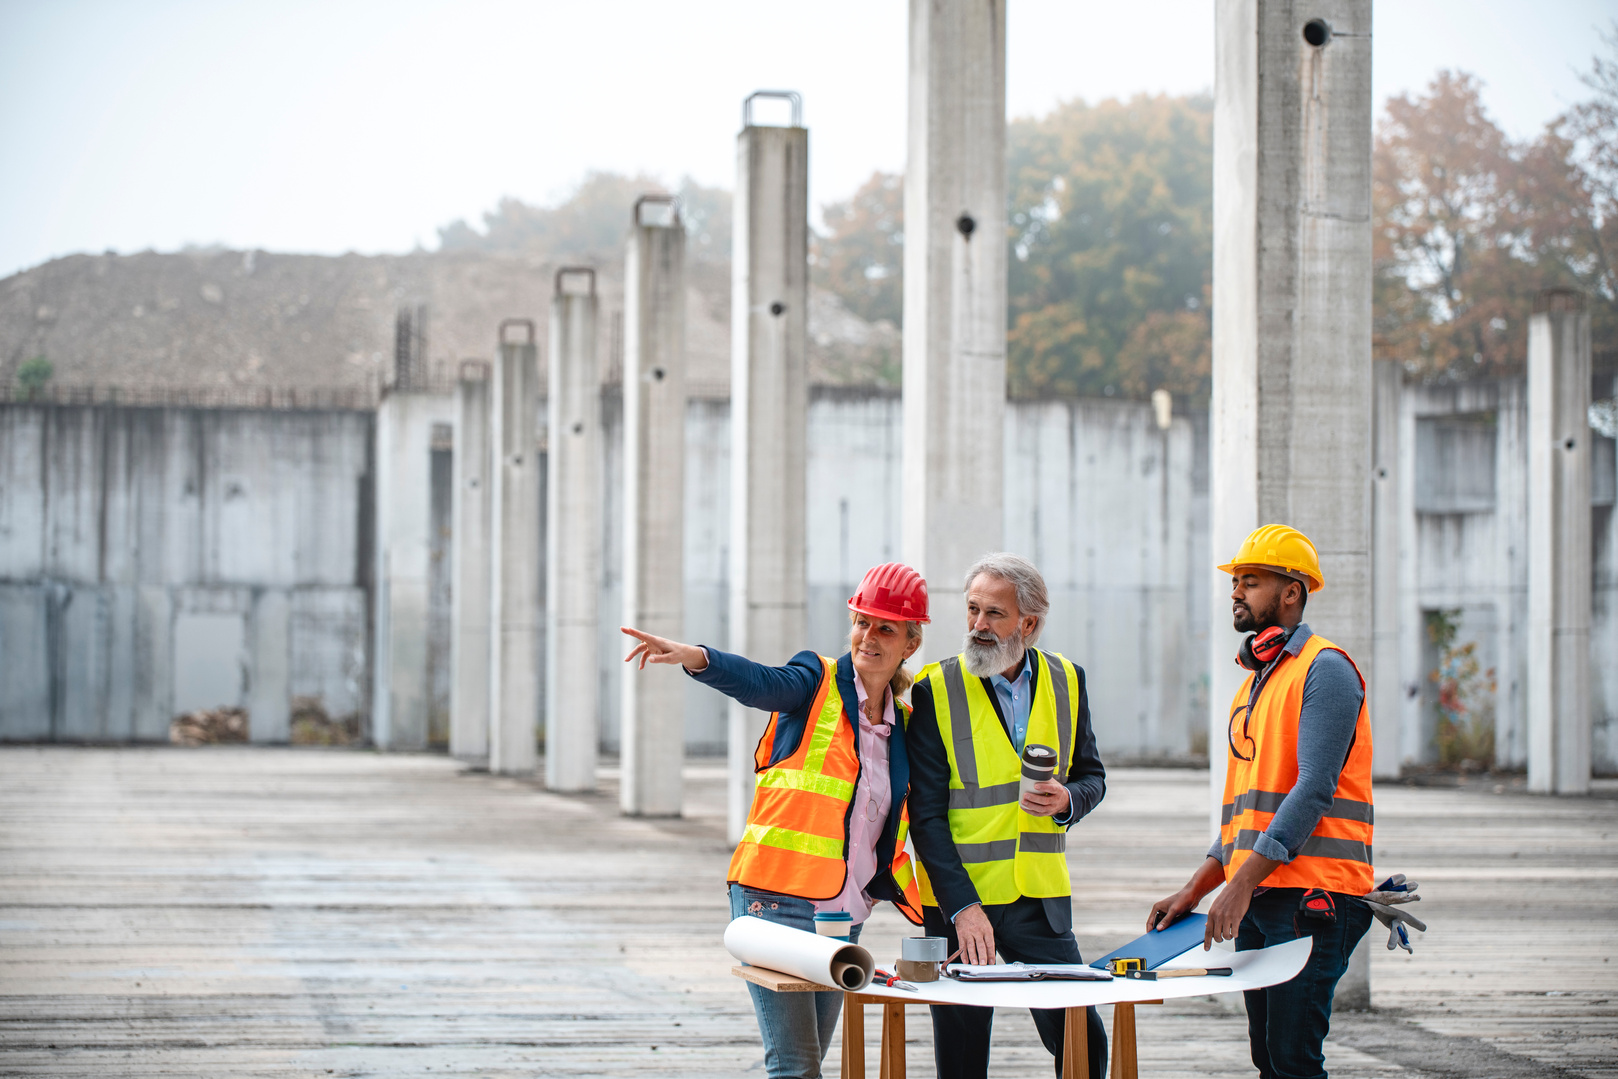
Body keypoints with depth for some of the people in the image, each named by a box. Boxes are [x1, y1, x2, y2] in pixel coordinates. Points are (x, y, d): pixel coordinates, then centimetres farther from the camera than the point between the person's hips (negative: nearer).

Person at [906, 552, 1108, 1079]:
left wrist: (1067, 799, -10)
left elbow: (1092, 775, 15)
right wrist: (963, 906, -17)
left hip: (1040, 897, 3)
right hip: (957, 901, -3)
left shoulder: (1066, 680, 5)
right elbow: (926, 813, -8)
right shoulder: (935, 689, -7)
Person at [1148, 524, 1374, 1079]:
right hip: (1258, 903, 9)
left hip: (1311, 899, -9)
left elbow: (1313, 791, -17)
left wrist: (1241, 885, -21)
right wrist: (1193, 892, 13)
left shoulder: (1323, 669, -7)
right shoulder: (1253, 683, 22)